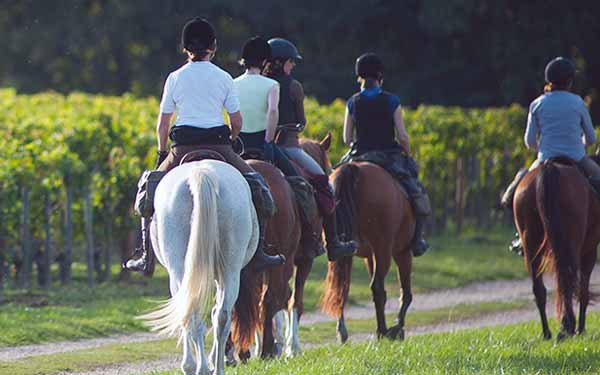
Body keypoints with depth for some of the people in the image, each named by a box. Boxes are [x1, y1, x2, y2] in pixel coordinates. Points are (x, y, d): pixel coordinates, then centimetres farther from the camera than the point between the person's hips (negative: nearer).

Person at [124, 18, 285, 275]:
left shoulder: (175, 78, 3)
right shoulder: (223, 78, 3)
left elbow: (162, 124, 6)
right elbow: (237, 121, 4)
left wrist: (162, 154, 20)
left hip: (183, 148, 1)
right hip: (218, 145, 0)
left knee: (151, 192, 20)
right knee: (257, 187, 14)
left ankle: (146, 258, 14)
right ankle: (258, 254, 6)